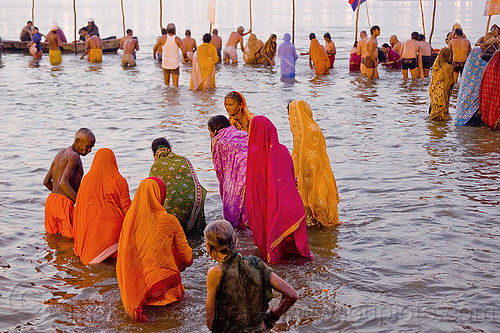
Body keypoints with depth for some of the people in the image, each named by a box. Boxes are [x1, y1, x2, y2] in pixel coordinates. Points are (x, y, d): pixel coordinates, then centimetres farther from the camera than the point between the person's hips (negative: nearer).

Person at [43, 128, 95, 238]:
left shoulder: (60, 154, 17)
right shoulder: (74, 156, -12)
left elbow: (46, 181, 19)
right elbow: (63, 183, -24)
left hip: (51, 200, 9)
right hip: (64, 204, -9)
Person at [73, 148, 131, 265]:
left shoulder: (86, 179, 0)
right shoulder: (119, 181, -8)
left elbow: (79, 206, 7)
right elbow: (126, 207, -5)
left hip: (90, 227, 3)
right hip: (113, 225, -3)